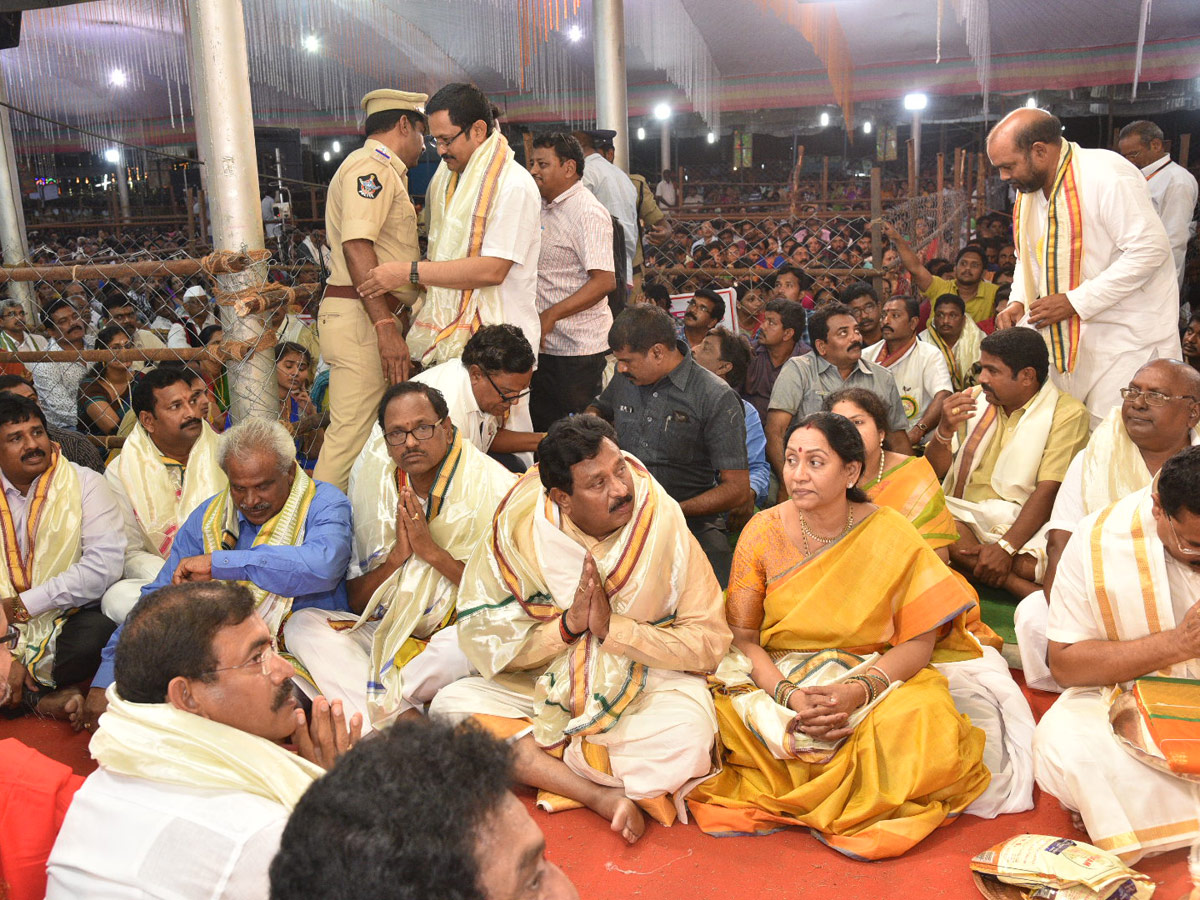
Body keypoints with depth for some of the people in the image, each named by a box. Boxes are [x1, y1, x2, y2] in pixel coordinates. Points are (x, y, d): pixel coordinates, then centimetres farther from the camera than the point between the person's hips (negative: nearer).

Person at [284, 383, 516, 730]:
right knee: (302, 623, -16)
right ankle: (402, 717, -29)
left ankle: (376, 701, -15)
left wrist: (433, 552, -20)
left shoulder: (494, 487, -8)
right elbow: (355, 601, 5)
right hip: (388, 634, 4)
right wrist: (396, 556, -14)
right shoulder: (374, 489, 3)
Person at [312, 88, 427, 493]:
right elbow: (356, 246, -21)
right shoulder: (371, 165, -9)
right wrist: (386, 326, -27)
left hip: (371, 316, 11)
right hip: (360, 317, -11)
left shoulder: (384, 171, 25)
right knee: (352, 434, -10)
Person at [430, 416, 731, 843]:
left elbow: (709, 640, -12)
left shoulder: (665, 531, -13)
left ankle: (534, 765, -13)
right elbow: (484, 639, -8)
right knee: (451, 705, -20)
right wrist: (567, 625, -22)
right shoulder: (518, 531, -9)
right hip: (543, 690, 3)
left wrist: (613, 627, -21)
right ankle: (604, 796, -22)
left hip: (644, 689, -2)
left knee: (689, 733, -33)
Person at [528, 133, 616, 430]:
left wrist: (550, 316, -24)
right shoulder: (544, 207, 14)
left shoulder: (589, 213, -14)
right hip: (545, 342, 9)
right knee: (543, 428, 15)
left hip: (579, 349, -9)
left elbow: (604, 281, -23)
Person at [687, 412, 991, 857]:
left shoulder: (892, 536, -8)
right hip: (775, 678, 1)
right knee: (722, 716, -29)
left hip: (876, 676, 0)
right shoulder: (763, 532, -5)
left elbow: (919, 641, -7)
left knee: (929, 730, -31)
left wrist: (859, 690, -25)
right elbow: (742, 636, -5)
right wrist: (787, 694, -22)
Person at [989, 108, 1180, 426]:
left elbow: (1150, 250, -23)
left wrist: (1075, 301, -23)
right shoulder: (1029, 191, 9)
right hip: (1067, 339, 8)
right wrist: (1017, 302, 2)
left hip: (1126, 337, -8)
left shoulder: (1106, 174, -19)